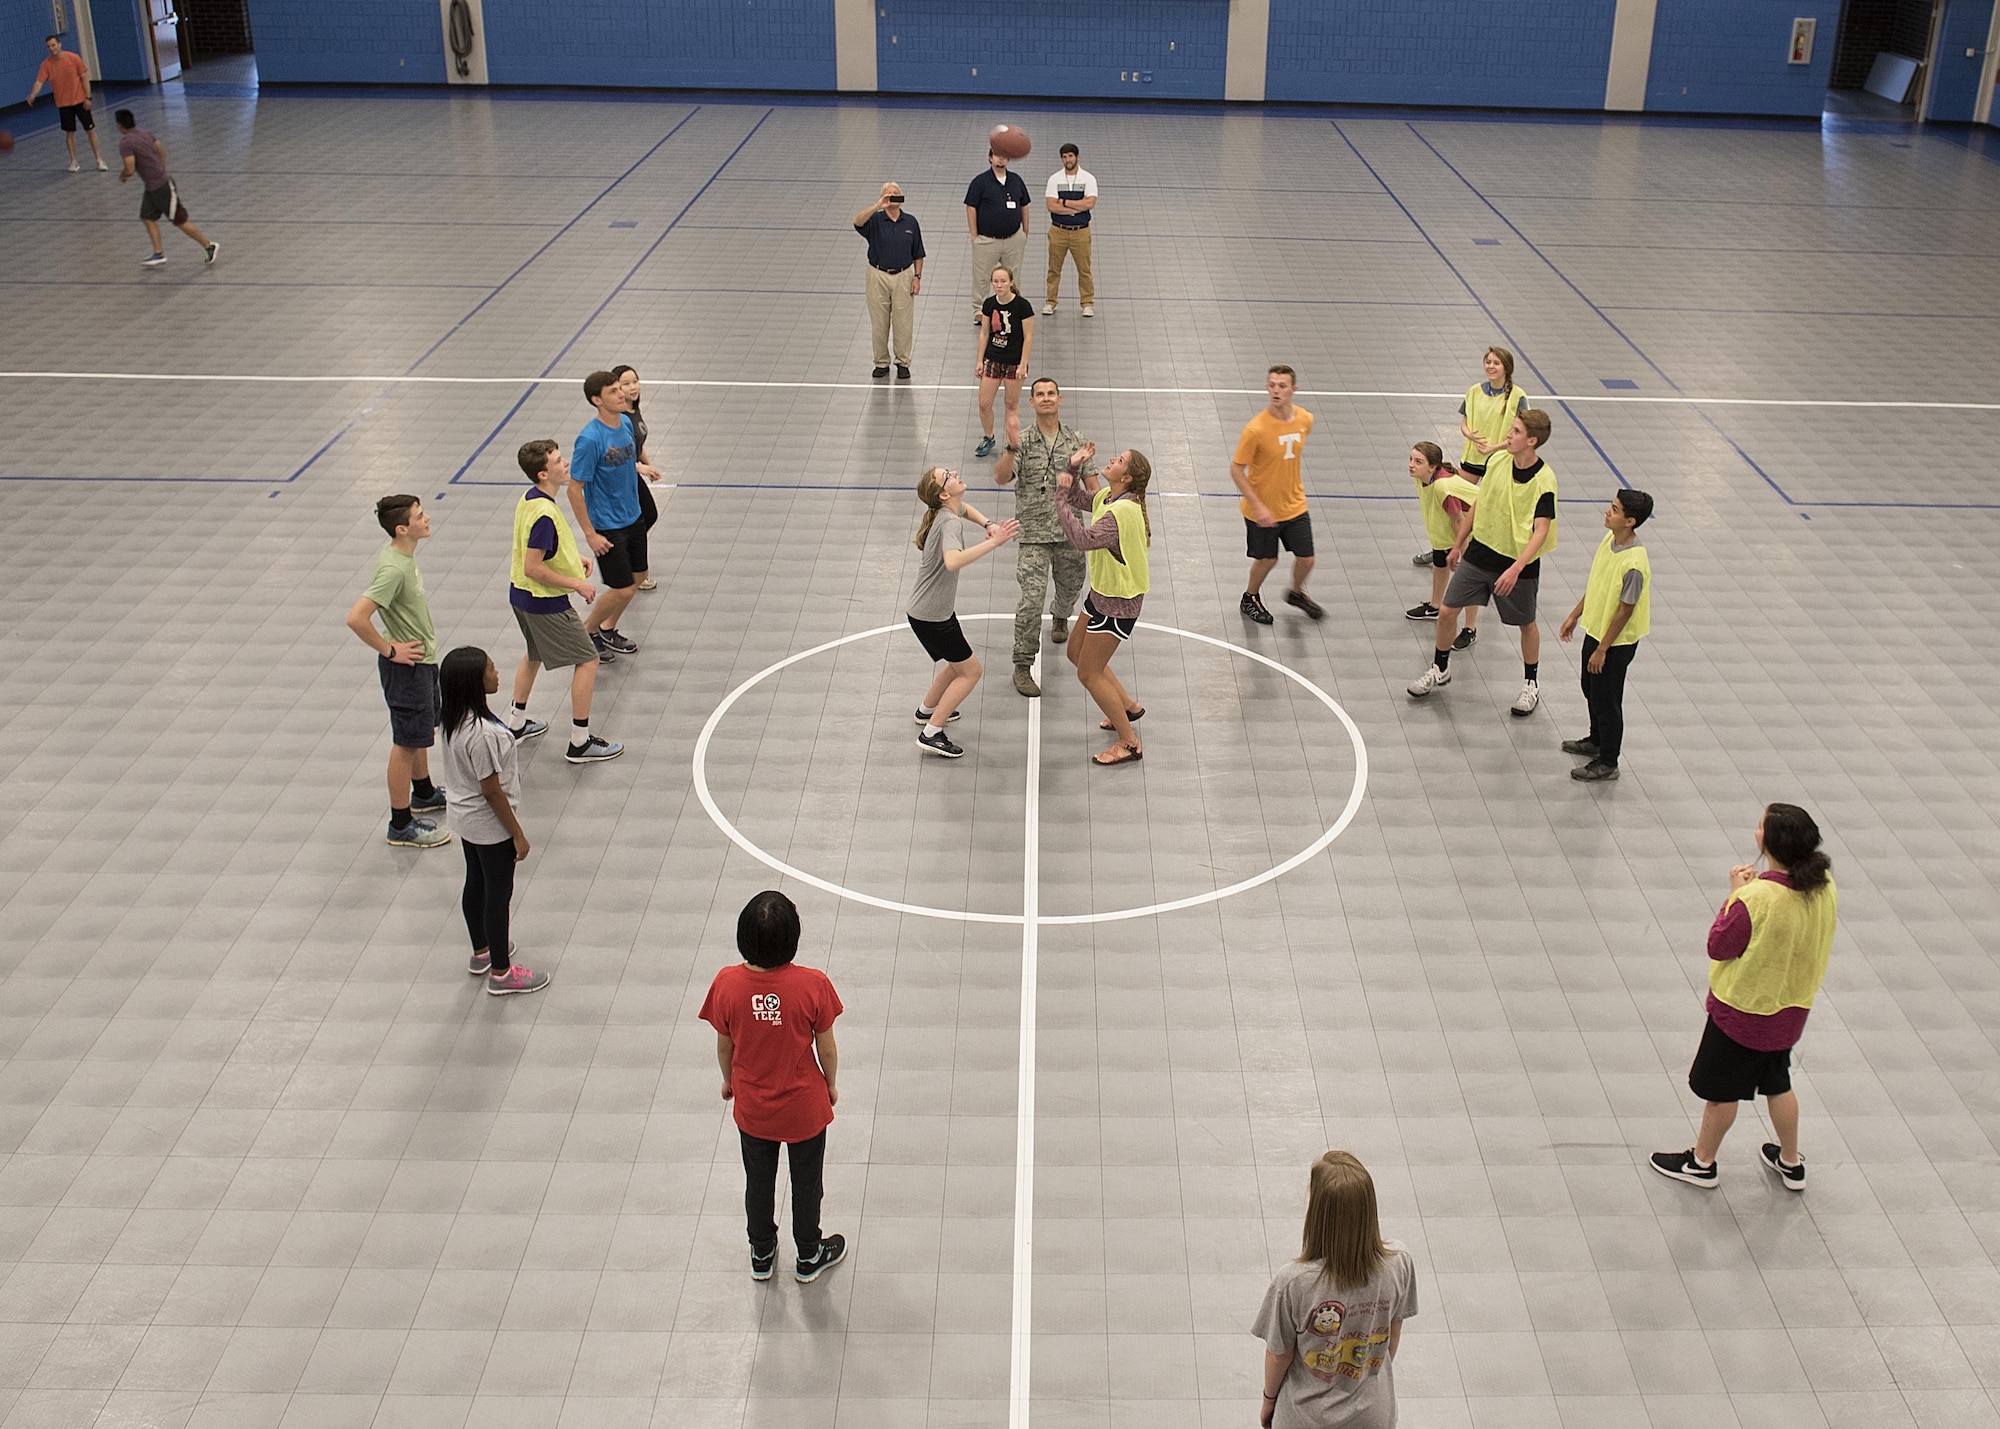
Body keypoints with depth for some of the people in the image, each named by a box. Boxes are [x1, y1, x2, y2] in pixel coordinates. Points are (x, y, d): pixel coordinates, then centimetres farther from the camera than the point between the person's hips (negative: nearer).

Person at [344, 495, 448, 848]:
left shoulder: (404, 554, 1)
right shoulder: (393, 569, -29)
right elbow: (356, 618, -34)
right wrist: (388, 650, -22)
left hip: (422, 659, 10)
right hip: (406, 666, -10)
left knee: (424, 730, 26)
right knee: (407, 742, 1)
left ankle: (423, 793, 46)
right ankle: (401, 825, 11)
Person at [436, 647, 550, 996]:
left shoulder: (452, 719, -5)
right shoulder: (483, 734, -33)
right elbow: (492, 790, -26)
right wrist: (518, 834, -15)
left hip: (464, 816, 9)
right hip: (490, 826, -9)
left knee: (475, 884, 24)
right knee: (499, 894, 7)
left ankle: (481, 953, 44)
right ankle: (501, 973, 22)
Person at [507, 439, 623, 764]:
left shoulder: (530, 498, 2)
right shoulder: (543, 514, -29)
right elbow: (533, 568, -28)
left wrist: (575, 556, 10)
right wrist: (577, 584, -20)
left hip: (521, 594, 10)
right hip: (545, 602, -10)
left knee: (534, 655, 29)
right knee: (588, 661, 0)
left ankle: (516, 724, 43)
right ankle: (580, 743, 4)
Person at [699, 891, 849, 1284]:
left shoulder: (727, 985, -23)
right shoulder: (813, 985, -28)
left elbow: (724, 1046, -7)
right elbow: (826, 1049, -14)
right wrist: (831, 1085, 7)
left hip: (751, 1107, 2)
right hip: (804, 1106, -1)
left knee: (758, 1182, 26)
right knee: (806, 1183, 23)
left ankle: (761, 1256, 46)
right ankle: (809, 1258, 44)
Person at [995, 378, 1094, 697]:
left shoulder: (1076, 439, 3)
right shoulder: (1023, 441, -4)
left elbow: (1091, 482, 7)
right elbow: (1001, 478, -18)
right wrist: (1011, 447, -32)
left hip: (1070, 531, 3)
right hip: (1034, 534, -3)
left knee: (1071, 589, 21)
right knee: (1031, 600, -12)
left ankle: (1059, 616, 58)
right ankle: (1023, 666, -2)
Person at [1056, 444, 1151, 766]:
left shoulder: (1123, 511, -30)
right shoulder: (1106, 497, 0)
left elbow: (1083, 539, -40)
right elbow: (1076, 497, 17)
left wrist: (1061, 500, -33)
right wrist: (1073, 466, 0)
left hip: (1118, 602, -10)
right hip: (1102, 592, 10)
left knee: (1089, 674, -2)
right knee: (1077, 652, 25)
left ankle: (1129, 744, 9)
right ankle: (1129, 706, 41)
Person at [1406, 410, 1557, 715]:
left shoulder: (1544, 480, -21)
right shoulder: (1497, 461, -4)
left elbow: (1541, 531, -25)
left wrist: (1516, 568, -36)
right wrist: (1459, 544, 16)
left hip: (1519, 563, -4)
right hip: (1480, 552, 5)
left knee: (1526, 624, 13)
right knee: (1446, 611, 3)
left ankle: (1531, 684, 34)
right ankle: (1440, 669, 28)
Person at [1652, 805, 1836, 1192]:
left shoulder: (1757, 899, -34)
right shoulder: (1824, 886, -12)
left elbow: (1719, 947, -20)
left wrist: (1735, 894, -14)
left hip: (1742, 1008, -7)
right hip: (1791, 1010, 7)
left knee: (1720, 1090, 15)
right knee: (1778, 1083, 27)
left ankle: (1702, 1162, 33)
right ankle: (1791, 1163, 42)